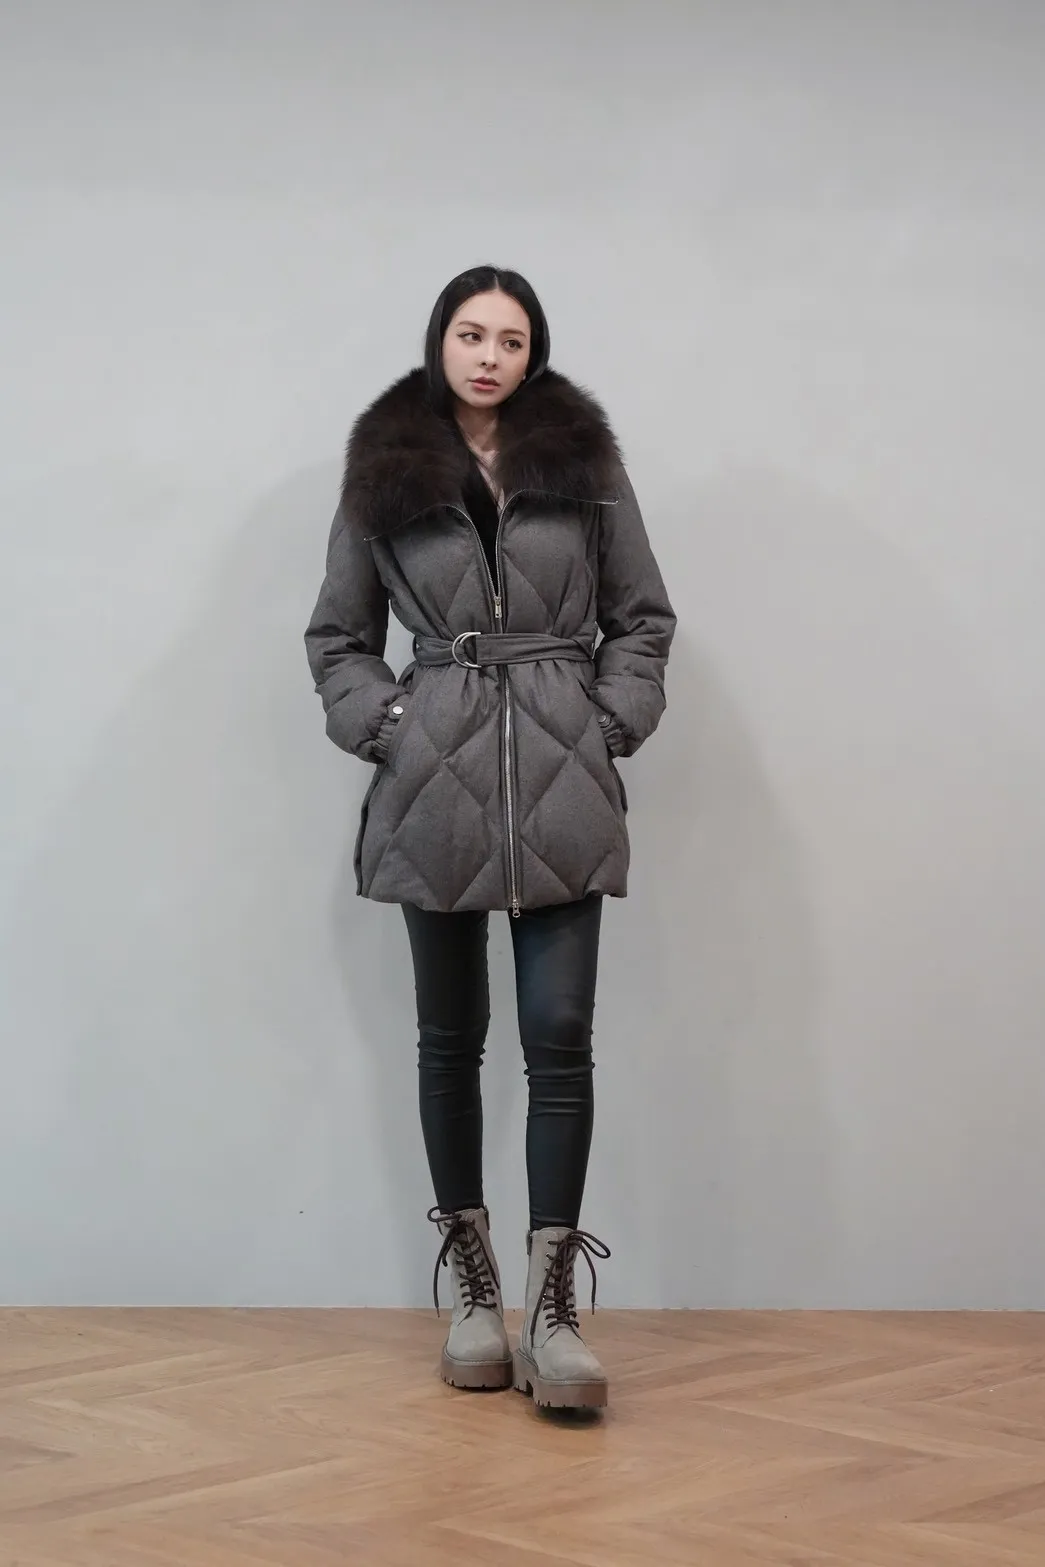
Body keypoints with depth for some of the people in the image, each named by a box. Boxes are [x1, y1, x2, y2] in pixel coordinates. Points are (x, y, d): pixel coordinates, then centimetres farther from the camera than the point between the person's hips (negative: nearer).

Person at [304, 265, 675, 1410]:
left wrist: (612, 725, -1)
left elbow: (643, 616, 11)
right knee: (450, 1039, 7)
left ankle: (553, 1310, -2)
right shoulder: (384, 470, 8)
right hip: (434, 788, 1)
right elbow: (337, 635, 12)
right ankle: (471, 1292, 17)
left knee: (558, 1038, -5)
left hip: (563, 791, 0)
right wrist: (382, 728, -1)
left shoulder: (583, 458, 8)